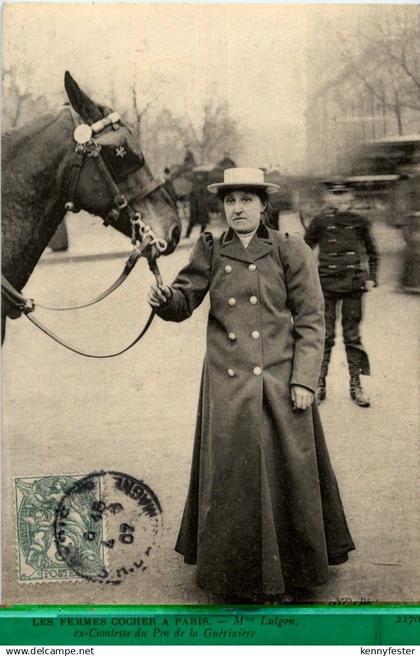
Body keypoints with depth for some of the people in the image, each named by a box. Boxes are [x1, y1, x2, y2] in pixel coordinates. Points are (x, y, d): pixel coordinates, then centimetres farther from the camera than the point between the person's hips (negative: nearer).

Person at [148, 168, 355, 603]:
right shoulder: (210, 252, 6)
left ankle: (294, 569, 27)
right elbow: (184, 302, 1)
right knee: (230, 477, 6)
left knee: (285, 476, 7)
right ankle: (237, 572, 24)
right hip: (227, 387, 2)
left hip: (282, 383, -1)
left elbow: (310, 320, -2)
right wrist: (163, 298, -23)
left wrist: (304, 379, -9)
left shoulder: (291, 252, 0)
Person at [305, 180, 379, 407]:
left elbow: (371, 253, 14)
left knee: (352, 336, 6)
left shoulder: (360, 222, 4)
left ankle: (356, 385, 14)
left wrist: (371, 278, 5)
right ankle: (320, 384, 11)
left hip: (353, 285, 1)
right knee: (325, 336, 2)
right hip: (327, 285, -1)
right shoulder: (320, 221, -1)